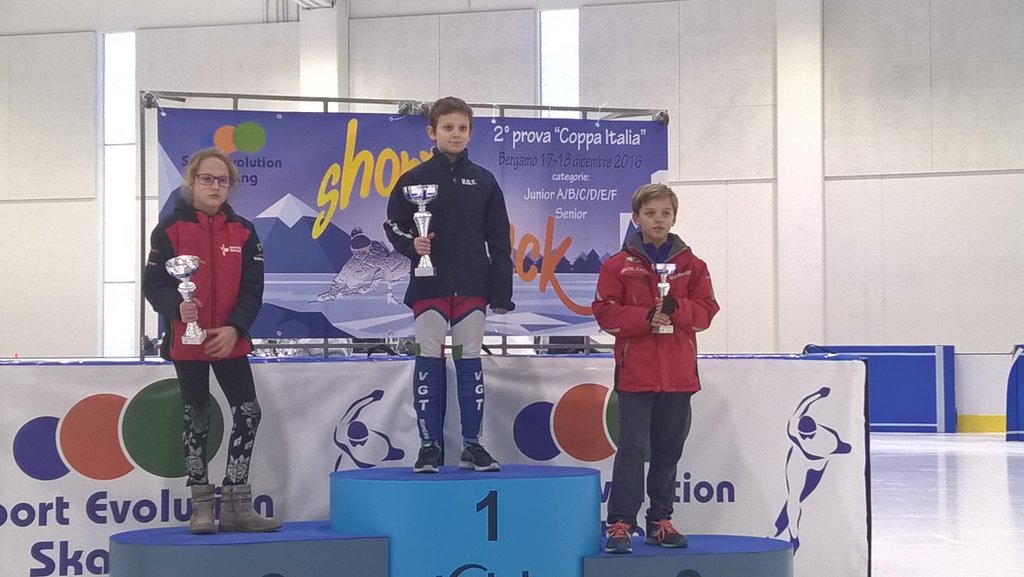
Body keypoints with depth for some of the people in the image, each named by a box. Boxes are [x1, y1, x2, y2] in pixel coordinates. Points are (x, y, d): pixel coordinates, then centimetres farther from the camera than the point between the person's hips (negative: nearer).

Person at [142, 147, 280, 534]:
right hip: (187, 342, -2)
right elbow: (153, 284, -6)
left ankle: (236, 505, 6)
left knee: (248, 413, -4)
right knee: (196, 420, 5)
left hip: (230, 341, 2)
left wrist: (234, 328, -15)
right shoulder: (170, 229, -3)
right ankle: (202, 507, 14)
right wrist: (177, 306, -27)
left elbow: (252, 289, 0)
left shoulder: (242, 231, 4)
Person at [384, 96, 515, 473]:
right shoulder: (414, 179, 2)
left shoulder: (483, 181, 7)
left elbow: (499, 240, 7)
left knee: (470, 363, 5)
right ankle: (430, 445, 6)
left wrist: (501, 292, 2)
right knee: (429, 363, 0)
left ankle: (472, 445, 10)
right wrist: (411, 244, -15)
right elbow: (393, 226, 7)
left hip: (472, 286, 2)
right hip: (428, 286, -1)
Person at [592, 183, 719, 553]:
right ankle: (620, 523, -2)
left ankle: (660, 521, 20)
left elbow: (706, 310, 2)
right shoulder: (619, 265, 1)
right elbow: (605, 312, -6)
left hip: (679, 374, 3)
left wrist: (675, 308, -17)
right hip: (635, 373, -3)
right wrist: (645, 317, -18)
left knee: (669, 450, 10)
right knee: (632, 449, -6)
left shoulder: (691, 265, 8)